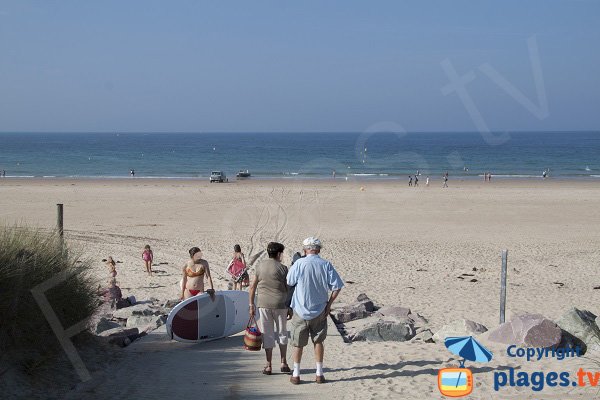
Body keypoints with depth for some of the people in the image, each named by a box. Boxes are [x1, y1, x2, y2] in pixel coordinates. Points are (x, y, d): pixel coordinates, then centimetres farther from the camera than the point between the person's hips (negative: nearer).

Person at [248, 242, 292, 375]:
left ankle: (268, 366, 7)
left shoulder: (260, 266, 4)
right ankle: (284, 363, 14)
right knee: (282, 333, 14)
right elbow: (288, 289, -2)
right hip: (280, 305, -1)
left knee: (267, 335, 6)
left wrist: (251, 304, 11)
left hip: (263, 304, 2)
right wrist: (290, 308, 5)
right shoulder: (282, 268, -4)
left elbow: (252, 287, 5)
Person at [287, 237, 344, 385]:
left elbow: (289, 283, -3)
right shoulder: (326, 265, -6)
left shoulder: (299, 263, -13)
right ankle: (319, 374, 16)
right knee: (318, 342, 14)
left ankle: (296, 375, 15)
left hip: (300, 310, -2)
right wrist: (329, 304, 2)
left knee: (298, 344, 10)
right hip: (319, 311, 2)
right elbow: (337, 286, -6)